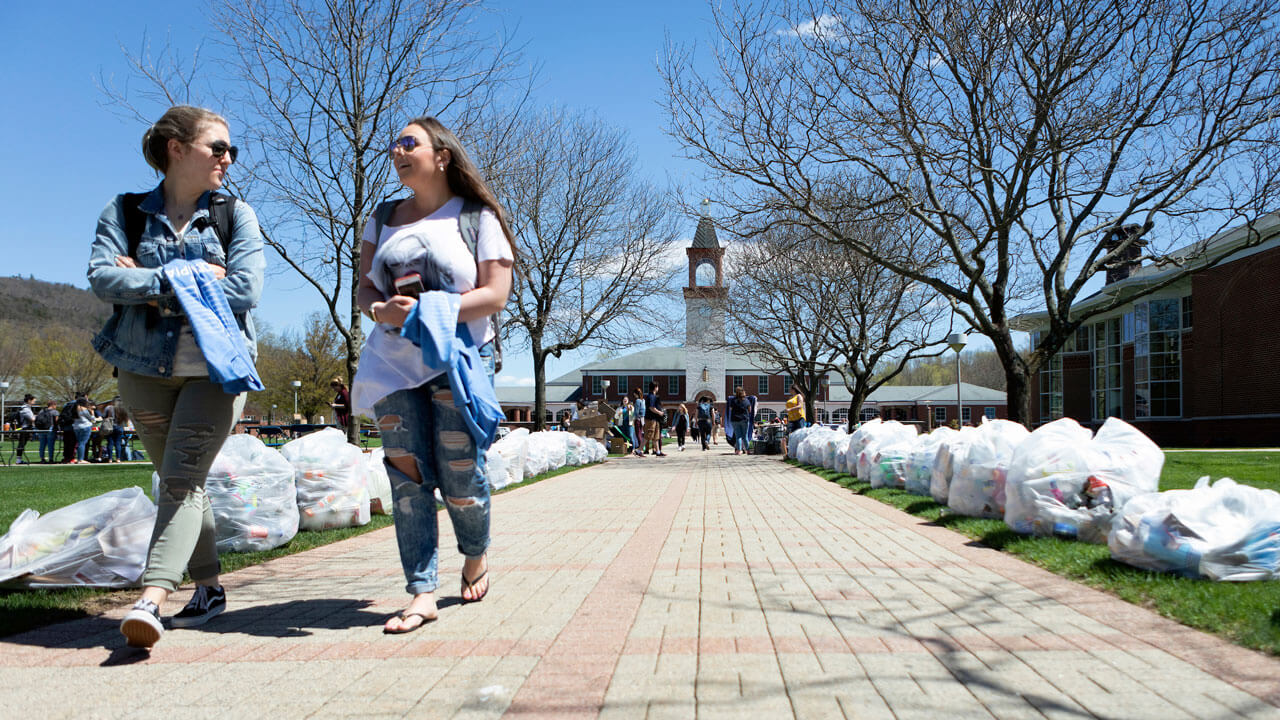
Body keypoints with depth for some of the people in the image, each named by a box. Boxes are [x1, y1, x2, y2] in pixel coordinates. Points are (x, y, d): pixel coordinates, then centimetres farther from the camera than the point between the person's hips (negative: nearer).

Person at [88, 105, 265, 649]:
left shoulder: (236, 215, 5)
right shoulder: (125, 212, 7)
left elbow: (246, 289, -9)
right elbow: (103, 277, -9)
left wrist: (150, 283, -9)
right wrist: (193, 276, -15)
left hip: (215, 365, -2)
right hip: (144, 366, 2)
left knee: (182, 479, -13)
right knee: (179, 480, 9)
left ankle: (150, 600, -19)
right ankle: (209, 589, 22)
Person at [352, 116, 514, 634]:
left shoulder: (477, 217, 2)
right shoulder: (384, 218, 17)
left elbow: (495, 295, -6)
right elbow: (365, 285, 15)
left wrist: (425, 311, -17)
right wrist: (379, 309, -10)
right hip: (394, 362, 4)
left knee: (460, 474, -4)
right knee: (407, 472, -5)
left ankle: (476, 555, 27)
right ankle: (422, 593, -2)